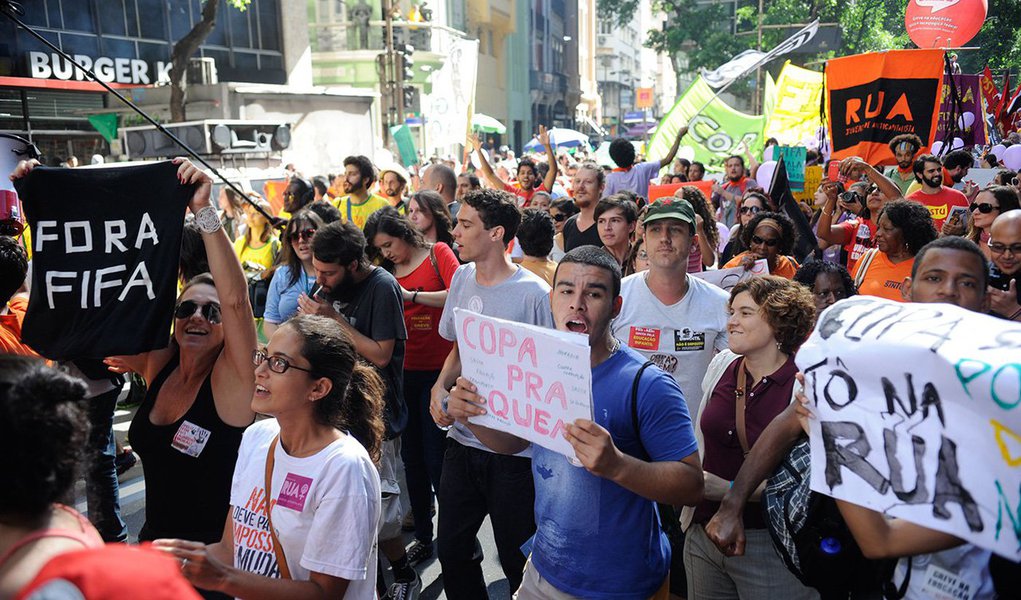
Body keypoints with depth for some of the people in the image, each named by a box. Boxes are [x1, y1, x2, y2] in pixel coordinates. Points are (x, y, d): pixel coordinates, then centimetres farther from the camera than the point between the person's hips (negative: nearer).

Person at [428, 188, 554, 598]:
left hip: (513, 452, -6)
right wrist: (441, 387, -2)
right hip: (462, 441, 6)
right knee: (452, 550, 17)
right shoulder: (462, 278, 5)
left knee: (517, 561, 9)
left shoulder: (533, 294, -16)